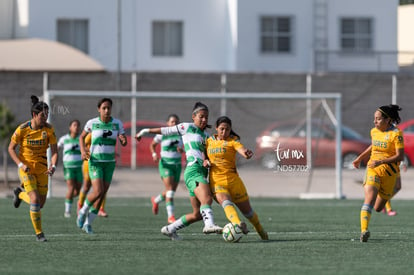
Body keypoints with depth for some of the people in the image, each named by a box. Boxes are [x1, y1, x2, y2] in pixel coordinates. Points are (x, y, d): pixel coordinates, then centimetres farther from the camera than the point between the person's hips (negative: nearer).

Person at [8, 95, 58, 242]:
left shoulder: (49, 129, -10)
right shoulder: (22, 129, -15)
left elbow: (54, 151, -10)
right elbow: (11, 148, -5)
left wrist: (53, 166, -28)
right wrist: (21, 164, -18)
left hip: (42, 168, 3)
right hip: (26, 168, -3)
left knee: (40, 204, 8)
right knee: (35, 200, -17)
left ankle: (20, 194, 39)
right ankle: (39, 233, -3)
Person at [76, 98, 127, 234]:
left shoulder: (117, 123, 0)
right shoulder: (92, 123, -5)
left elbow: (124, 143, -2)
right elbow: (82, 137, 10)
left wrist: (123, 140, -27)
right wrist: (83, 151, -7)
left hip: (109, 162, 3)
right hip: (95, 161, -3)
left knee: (102, 195, 3)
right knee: (98, 192, -19)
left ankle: (88, 223, 18)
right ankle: (83, 211, 10)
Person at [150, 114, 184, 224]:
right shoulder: (162, 134, -5)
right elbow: (152, 145, 8)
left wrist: (181, 150, -10)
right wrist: (154, 154, -10)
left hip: (177, 164, 5)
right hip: (165, 164, -5)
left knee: (172, 191, 12)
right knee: (170, 189, -18)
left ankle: (156, 200, 43)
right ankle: (170, 216, -20)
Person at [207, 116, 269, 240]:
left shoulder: (233, 140, -1)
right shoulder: (209, 141, 10)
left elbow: (242, 150, -21)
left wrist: (247, 153, -45)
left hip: (233, 179, -1)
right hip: (216, 182, 1)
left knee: (247, 210, 10)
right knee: (226, 202, -30)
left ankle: (260, 230, 36)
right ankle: (238, 224, -52)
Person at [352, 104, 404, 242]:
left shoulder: (396, 134, -12)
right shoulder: (374, 131, 6)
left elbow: (400, 156, -16)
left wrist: (381, 162, -25)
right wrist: (360, 158, 26)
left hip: (389, 173, -3)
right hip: (373, 170, 3)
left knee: (378, 208, 9)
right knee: (369, 200, -22)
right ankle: (364, 230, -34)